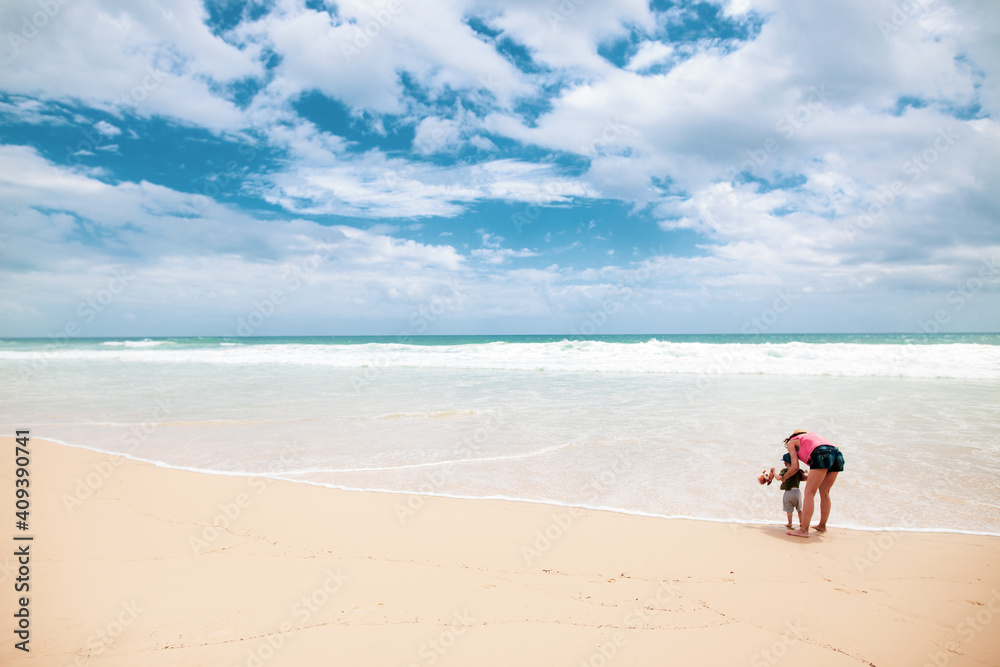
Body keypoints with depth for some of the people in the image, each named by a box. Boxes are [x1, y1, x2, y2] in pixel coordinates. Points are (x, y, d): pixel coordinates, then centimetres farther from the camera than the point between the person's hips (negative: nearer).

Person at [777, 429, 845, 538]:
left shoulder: (791, 442, 21)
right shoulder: (811, 434, 38)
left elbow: (795, 467, 12)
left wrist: (783, 478, 28)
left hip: (822, 455, -7)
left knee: (809, 493, -4)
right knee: (824, 493, 19)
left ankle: (804, 530, -9)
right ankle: (822, 526, 29)